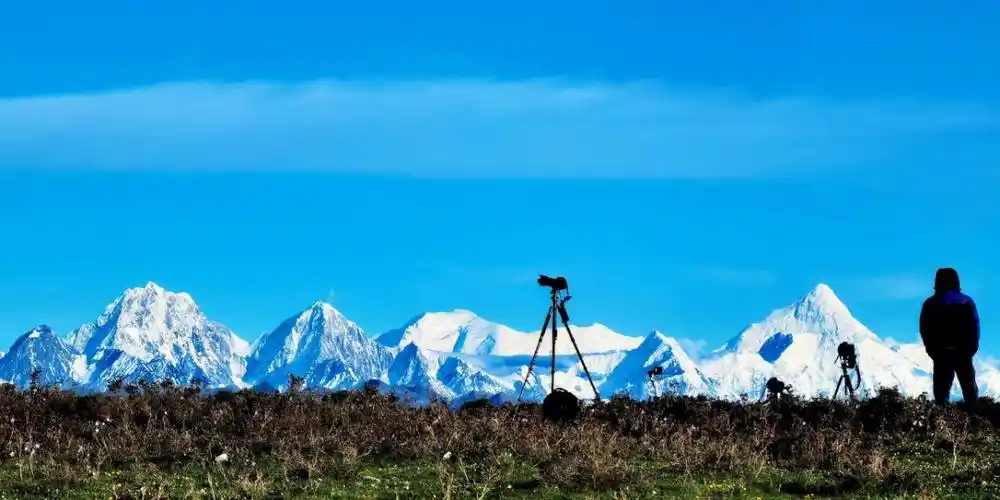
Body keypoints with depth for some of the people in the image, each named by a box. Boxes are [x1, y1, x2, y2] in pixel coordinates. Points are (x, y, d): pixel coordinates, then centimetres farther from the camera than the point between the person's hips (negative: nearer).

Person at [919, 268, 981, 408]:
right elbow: (975, 327, -4)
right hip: (963, 352, 0)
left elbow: (924, 330, -1)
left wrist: (932, 350, 8)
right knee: (969, 386, 11)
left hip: (940, 353, 0)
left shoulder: (930, 304, -3)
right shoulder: (967, 302, -4)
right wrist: (972, 349, 4)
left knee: (942, 388, 5)